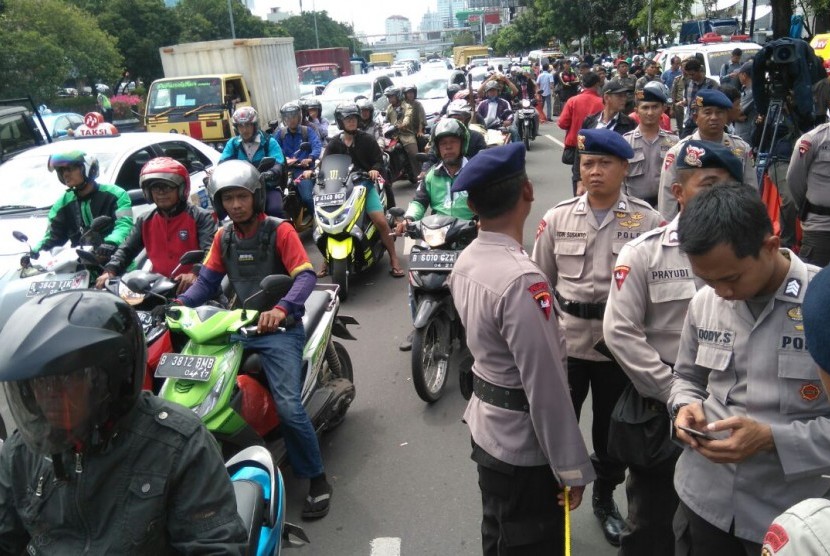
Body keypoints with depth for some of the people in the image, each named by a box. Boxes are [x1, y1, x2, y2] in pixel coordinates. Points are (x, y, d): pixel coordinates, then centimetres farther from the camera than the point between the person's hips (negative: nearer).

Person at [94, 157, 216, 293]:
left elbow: (210, 252, -15)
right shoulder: (145, 221, 16)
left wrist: (195, 274, -34)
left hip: (192, 287, -4)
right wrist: (109, 271, -7)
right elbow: (126, 250, 13)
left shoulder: (201, 217, -2)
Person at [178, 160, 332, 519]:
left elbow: (305, 276, -17)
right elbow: (208, 280, 9)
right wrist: (182, 302, -12)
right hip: (238, 328, 6)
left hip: (279, 329, -6)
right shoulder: (223, 237, 13)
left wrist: (281, 309, -35)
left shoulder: (280, 230, -6)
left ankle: (317, 480, -1)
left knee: (288, 405, -20)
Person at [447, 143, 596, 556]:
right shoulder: (521, 280, -29)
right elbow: (545, 385, -26)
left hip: (485, 425, 8)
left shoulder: (465, 262, -1)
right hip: (524, 444, -8)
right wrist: (571, 467, -17)